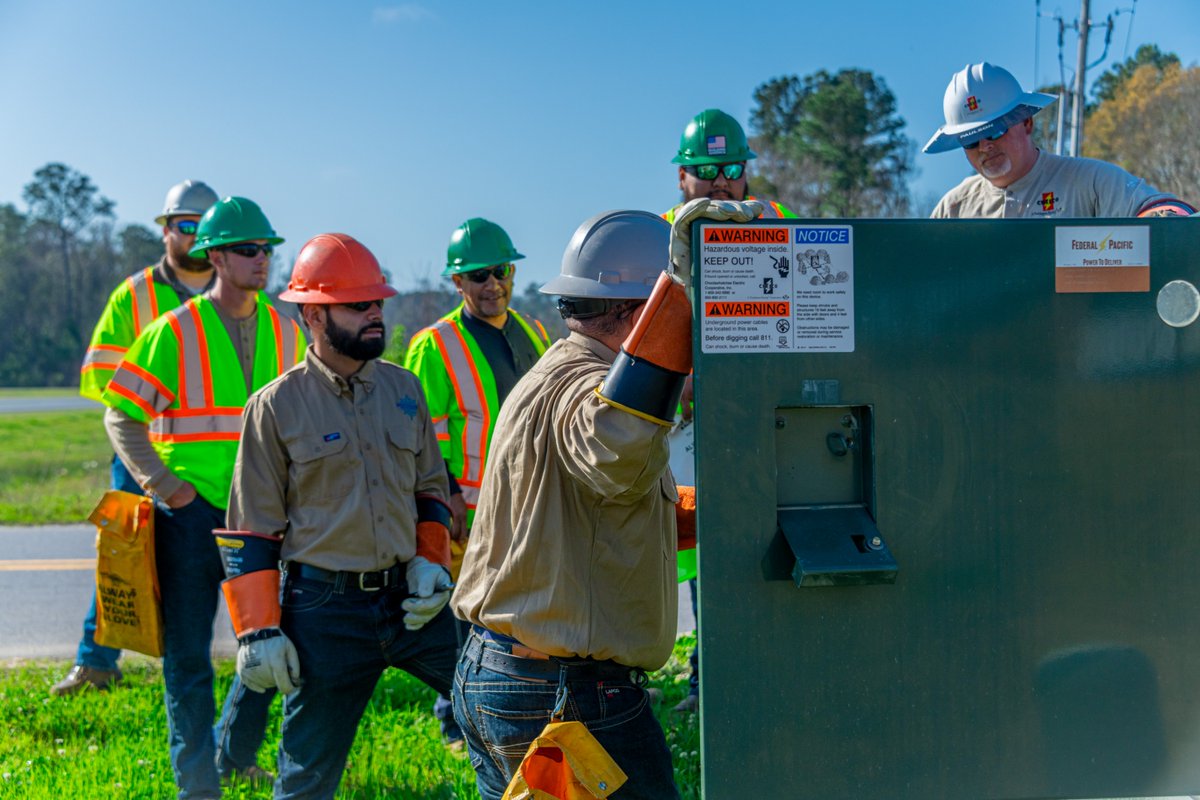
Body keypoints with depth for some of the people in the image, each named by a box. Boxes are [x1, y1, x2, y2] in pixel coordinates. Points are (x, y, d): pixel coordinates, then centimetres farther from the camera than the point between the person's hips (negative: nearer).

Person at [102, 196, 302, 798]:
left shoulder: (285, 333, 7)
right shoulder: (173, 333, -5)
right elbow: (122, 416, -2)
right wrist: (162, 483, -11)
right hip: (191, 515, -4)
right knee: (187, 658, 3)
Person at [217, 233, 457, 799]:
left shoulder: (403, 388, 7)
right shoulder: (277, 406, -6)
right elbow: (249, 531, -4)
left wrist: (431, 561, 3)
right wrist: (258, 631, -9)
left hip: (410, 599, 4)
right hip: (326, 609, -4)